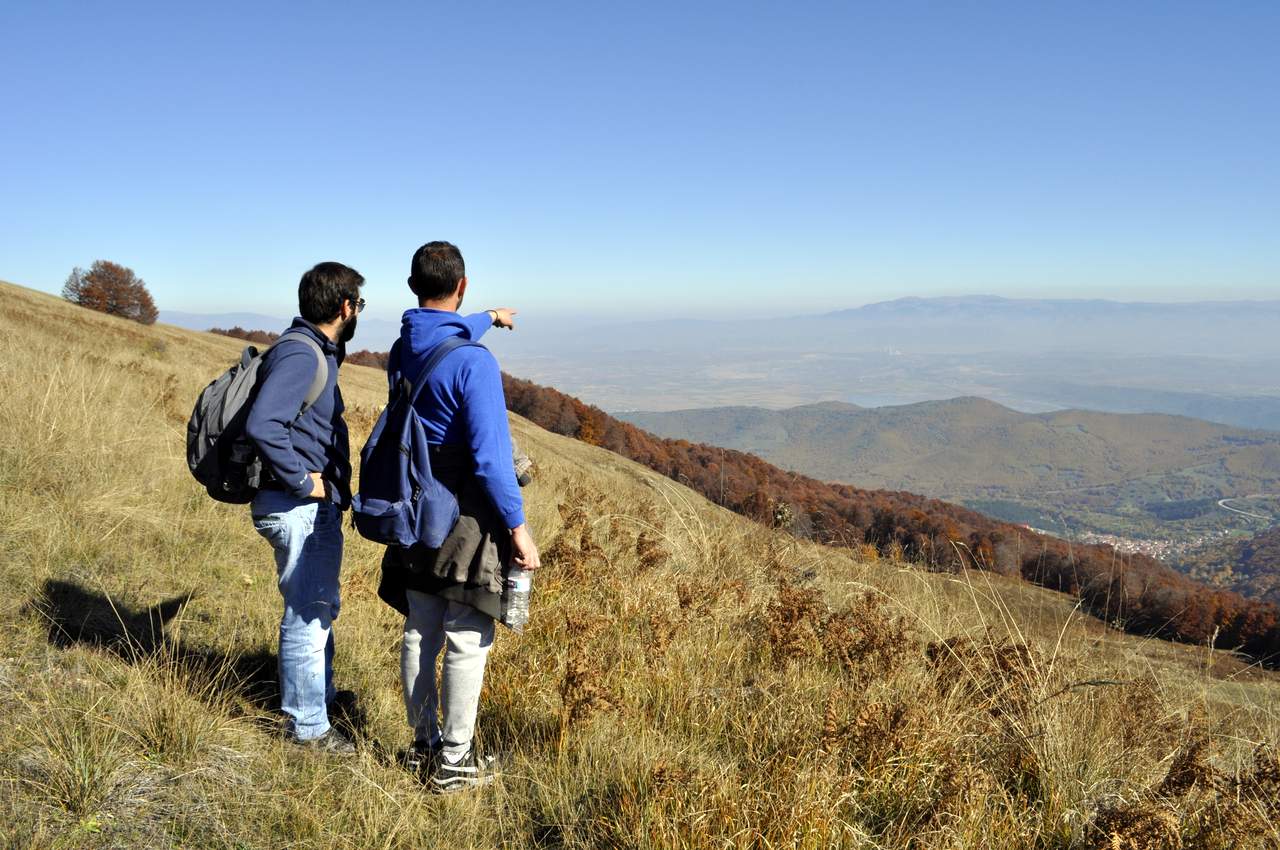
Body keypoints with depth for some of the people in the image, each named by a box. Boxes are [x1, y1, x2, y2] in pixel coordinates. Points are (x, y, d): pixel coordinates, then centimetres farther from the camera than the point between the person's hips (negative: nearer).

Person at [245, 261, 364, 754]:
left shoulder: (315, 352, 11)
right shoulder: (300, 354, -21)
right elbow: (262, 425, -33)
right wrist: (302, 480, -23)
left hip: (319, 508, 10)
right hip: (301, 509, -10)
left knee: (321, 606, 25)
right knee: (306, 615, 2)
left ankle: (321, 693, 43)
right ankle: (307, 725, 17)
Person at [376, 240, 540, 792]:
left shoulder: (402, 350, 5)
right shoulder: (473, 362, -20)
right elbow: (489, 454, -23)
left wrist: (487, 319, 47)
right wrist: (518, 527, -17)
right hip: (466, 514, -8)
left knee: (419, 632, 15)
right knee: (467, 640, 2)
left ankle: (424, 744, 29)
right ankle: (454, 762, 11)